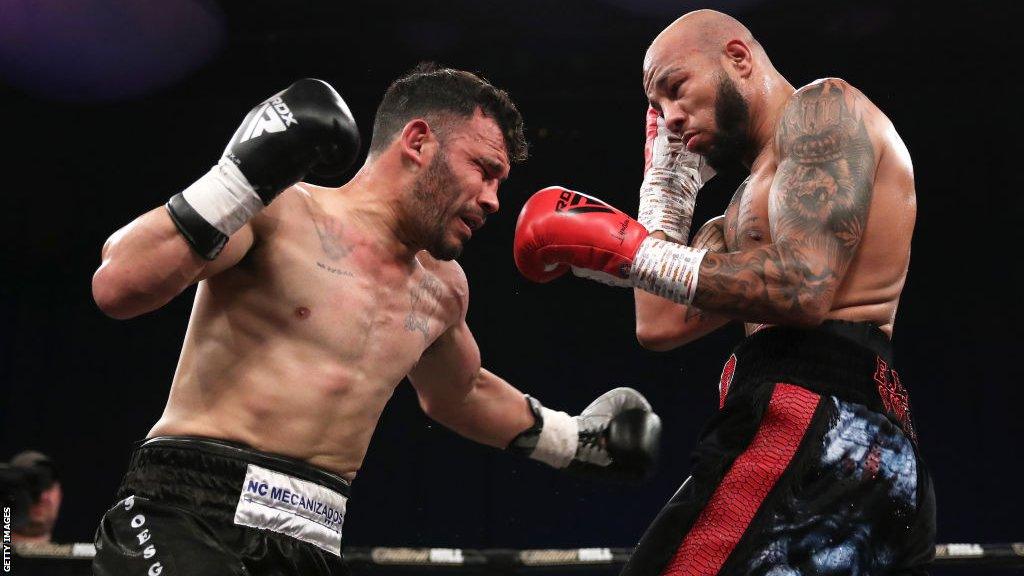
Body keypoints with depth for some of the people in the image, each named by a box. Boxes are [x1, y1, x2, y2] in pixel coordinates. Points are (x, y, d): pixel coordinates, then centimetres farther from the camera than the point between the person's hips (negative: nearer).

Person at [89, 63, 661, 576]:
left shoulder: (442, 291, 16)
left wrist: (573, 438, 38)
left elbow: (455, 393, 37)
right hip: (185, 512, -7)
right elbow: (116, 288, -16)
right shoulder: (278, 211, -6)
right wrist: (242, 178, -22)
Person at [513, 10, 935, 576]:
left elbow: (803, 290, -16)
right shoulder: (751, 204, 27)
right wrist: (668, 176, 25)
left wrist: (624, 248, -12)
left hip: (814, 425, -10)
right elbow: (661, 325, 17)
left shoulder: (823, 106, 0)